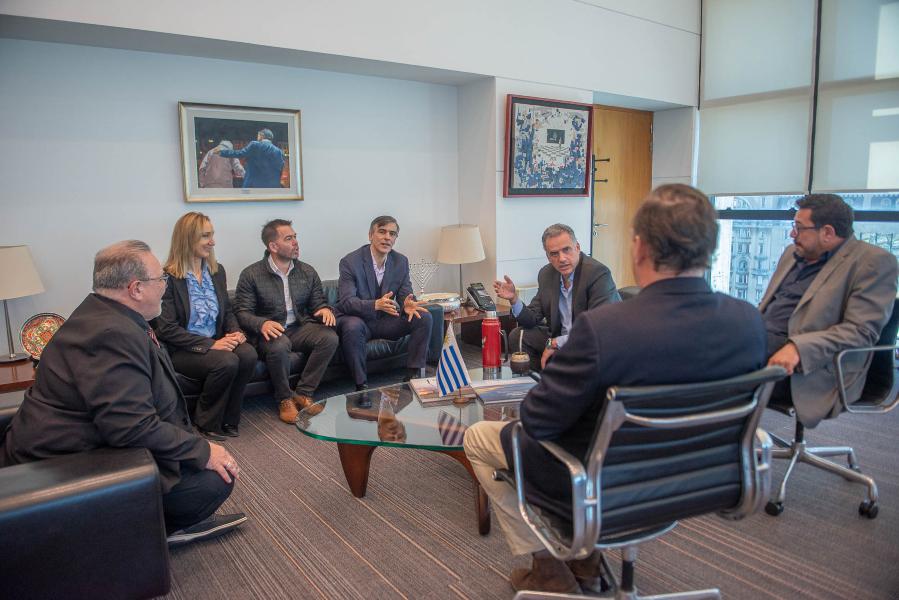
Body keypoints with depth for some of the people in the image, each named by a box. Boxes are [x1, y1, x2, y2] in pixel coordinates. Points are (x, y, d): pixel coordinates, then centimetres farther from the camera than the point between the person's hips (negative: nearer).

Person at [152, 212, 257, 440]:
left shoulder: (217, 271, 11)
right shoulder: (168, 278, -10)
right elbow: (167, 329, -14)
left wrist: (235, 332, -5)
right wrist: (210, 344, -20)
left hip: (216, 343, 6)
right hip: (180, 350, -5)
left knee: (248, 354, -25)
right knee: (227, 362, -31)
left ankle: (228, 420, -7)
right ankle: (206, 424, -7)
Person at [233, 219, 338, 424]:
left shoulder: (308, 272, 8)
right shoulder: (251, 275, -4)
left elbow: (318, 303, 13)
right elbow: (241, 312, -7)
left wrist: (325, 309, -14)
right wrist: (263, 324, -28)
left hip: (300, 328, 4)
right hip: (269, 331, -4)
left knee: (329, 337, -25)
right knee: (279, 346, -38)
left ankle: (303, 393, -13)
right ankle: (284, 399, -13)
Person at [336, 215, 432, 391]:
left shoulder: (401, 262, 0)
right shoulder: (350, 262, -16)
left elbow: (405, 295, 1)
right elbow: (345, 302, -24)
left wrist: (408, 305, -26)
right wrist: (376, 304, -42)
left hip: (386, 320, 5)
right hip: (358, 319, -4)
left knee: (424, 317, -15)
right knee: (352, 326, -38)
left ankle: (413, 374, -7)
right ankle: (361, 384, -23)